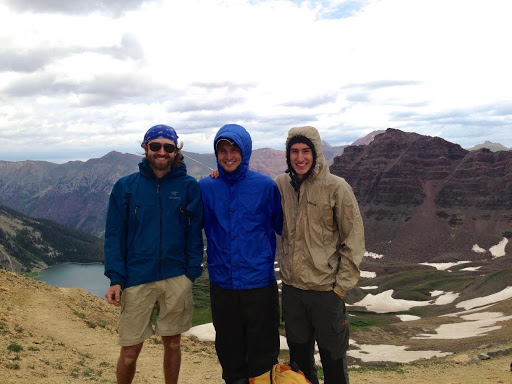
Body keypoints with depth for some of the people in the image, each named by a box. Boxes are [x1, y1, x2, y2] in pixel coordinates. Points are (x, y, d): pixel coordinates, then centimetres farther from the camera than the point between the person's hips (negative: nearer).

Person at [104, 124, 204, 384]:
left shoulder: (189, 187, 1)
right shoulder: (125, 186, 1)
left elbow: (194, 234, 2)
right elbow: (114, 236, 0)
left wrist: (191, 273, -5)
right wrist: (115, 279, -8)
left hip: (176, 279, 1)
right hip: (137, 280, 0)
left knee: (172, 343, 14)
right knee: (130, 350, 6)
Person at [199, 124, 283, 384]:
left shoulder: (265, 186, -6)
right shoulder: (206, 187, 0)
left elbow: (283, 227, 3)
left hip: (259, 282, -2)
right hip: (221, 283, 2)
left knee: (262, 353, 9)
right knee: (229, 351, 17)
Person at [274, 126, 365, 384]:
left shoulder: (336, 187, -11)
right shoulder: (281, 185, 0)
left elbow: (353, 239, -8)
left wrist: (342, 285, -10)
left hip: (326, 288, -4)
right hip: (291, 287, 4)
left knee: (332, 358, 12)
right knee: (298, 354, 20)